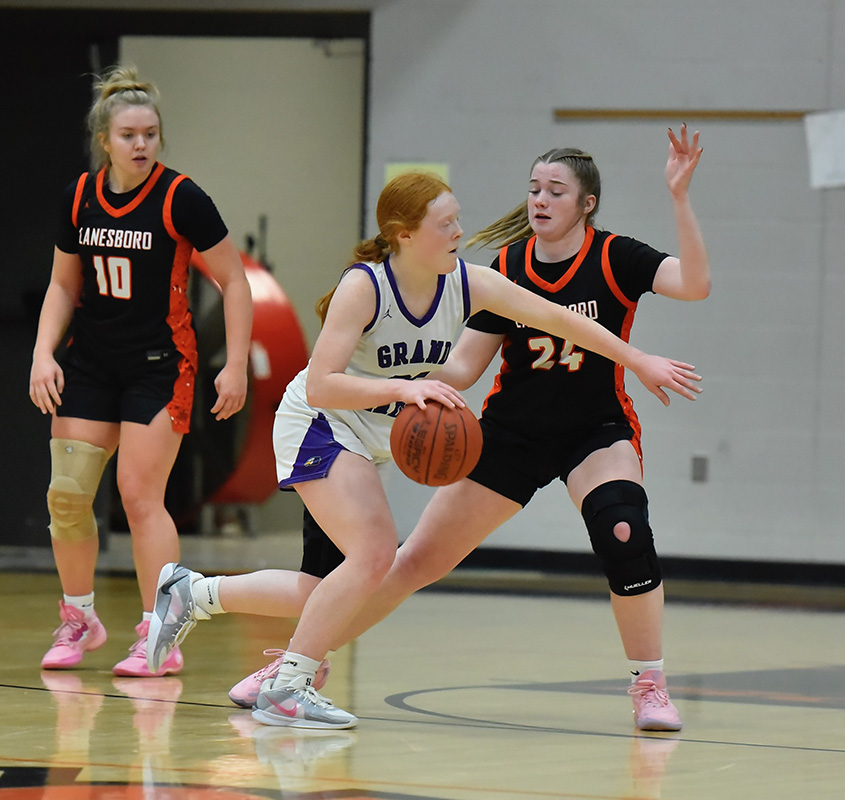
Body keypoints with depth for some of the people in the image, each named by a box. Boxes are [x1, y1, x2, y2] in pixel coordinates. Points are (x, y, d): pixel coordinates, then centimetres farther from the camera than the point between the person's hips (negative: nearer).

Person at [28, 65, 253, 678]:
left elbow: (234, 282, -7)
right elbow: (64, 286, 12)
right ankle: (79, 620, 19)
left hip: (160, 366, -5)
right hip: (90, 362, 5)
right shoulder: (79, 198, 1)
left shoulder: (181, 199, -12)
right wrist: (44, 353, -1)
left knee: (140, 495, -12)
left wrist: (236, 366, -11)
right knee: (67, 493, 0)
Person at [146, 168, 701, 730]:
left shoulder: (468, 285, -10)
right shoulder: (363, 287, -26)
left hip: (374, 436, 7)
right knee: (374, 555, -24)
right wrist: (404, 388, -42)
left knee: (337, 590, 5)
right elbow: (320, 387, -31)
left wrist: (639, 361, -3)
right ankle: (288, 689, -14)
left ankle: (194, 593, 20)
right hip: (319, 424, -7)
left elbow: (558, 319, -3)